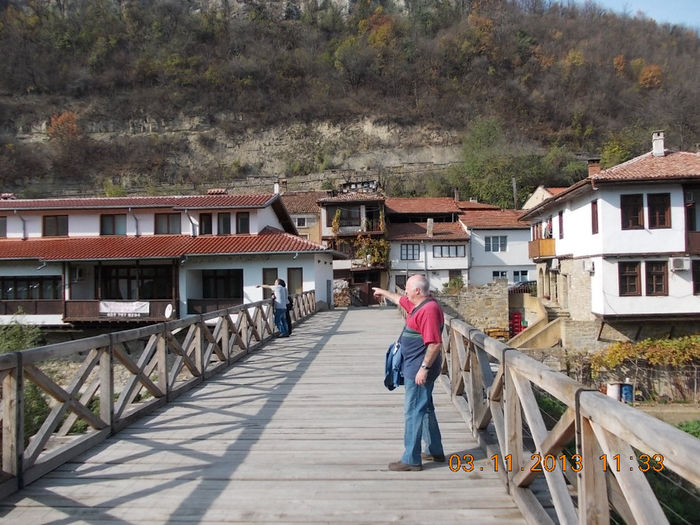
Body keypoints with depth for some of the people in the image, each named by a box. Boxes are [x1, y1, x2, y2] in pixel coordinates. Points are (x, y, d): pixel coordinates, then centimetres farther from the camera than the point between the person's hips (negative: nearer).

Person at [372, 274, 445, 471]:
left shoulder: (429, 309, -21)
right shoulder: (418, 305, 10)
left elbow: (435, 343, -27)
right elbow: (400, 300, 32)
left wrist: (424, 368, -26)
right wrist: (383, 292, 45)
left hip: (419, 369, -11)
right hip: (415, 367, 11)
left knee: (413, 412, -5)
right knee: (425, 409, 19)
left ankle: (411, 459, 2)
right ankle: (435, 451, 30)